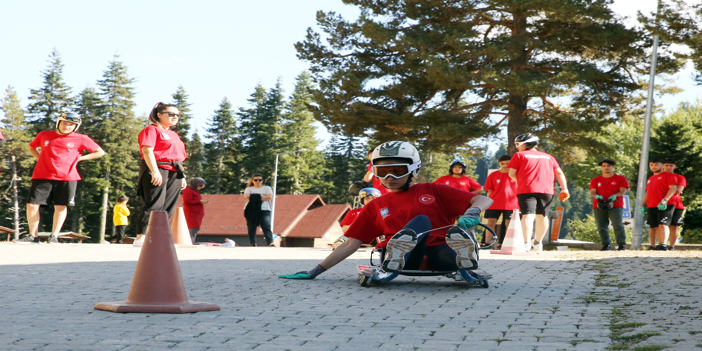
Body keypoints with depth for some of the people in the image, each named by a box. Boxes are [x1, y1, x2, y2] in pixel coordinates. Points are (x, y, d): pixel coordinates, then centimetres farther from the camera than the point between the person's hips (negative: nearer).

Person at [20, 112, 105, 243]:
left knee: (61, 206, -1)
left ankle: (54, 236, 7)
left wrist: (78, 158, 0)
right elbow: (31, 147, 29)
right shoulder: (44, 135, 10)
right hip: (42, 176, 1)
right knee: (32, 204, -4)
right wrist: (39, 157, 10)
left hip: (67, 177, -1)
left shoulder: (81, 139, 2)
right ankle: (33, 235, 6)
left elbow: (100, 152, 7)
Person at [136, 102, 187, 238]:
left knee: (168, 207, 3)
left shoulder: (174, 134, 26)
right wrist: (155, 171, -23)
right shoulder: (152, 129, 0)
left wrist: (182, 176, 20)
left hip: (175, 173, 8)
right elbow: (147, 150, -13)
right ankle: (142, 236, -16)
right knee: (154, 205, -15)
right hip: (157, 171, -8)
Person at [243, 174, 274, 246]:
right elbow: (246, 196, -4)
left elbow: (269, 197, -4)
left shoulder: (267, 188, 17)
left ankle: (270, 243, -29)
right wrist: (262, 197, -7)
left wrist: (255, 197, -5)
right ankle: (253, 244, 1)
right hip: (252, 210, 2)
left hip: (264, 210, -2)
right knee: (251, 228, -2)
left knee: (267, 227, -16)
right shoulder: (249, 189, 18)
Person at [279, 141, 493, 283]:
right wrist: (316, 271, 10)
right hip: (404, 258, 2)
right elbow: (351, 244, 18)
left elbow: (484, 200, 9)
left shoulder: (432, 191, 16)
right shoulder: (375, 207, 22)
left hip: (439, 253, -2)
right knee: (421, 220, -30)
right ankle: (391, 267, -43)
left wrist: (473, 212, -17)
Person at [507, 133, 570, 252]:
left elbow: (512, 174, 4)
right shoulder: (549, 157, 23)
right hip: (546, 191, 4)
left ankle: (526, 242, -27)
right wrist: (564, 189, 8)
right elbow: (559, 173, 14)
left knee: (528, 215, -12)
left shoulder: (520, 155, 9)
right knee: (542, 216, 14)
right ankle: (538, 242, 25)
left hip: (526, 190, -4)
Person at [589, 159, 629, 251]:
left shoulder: (621, 179, 10)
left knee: (618, 225, -12)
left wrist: (615, 195, -20)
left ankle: (621, 244, -9)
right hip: (599, 206, 2)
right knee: (601, 227, -3)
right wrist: (597, 196, -16)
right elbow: (592, 192, 7)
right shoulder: (595, 180, 16)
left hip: (615, 206, -2)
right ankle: (606, 245, 3)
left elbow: (623, 191, 1)